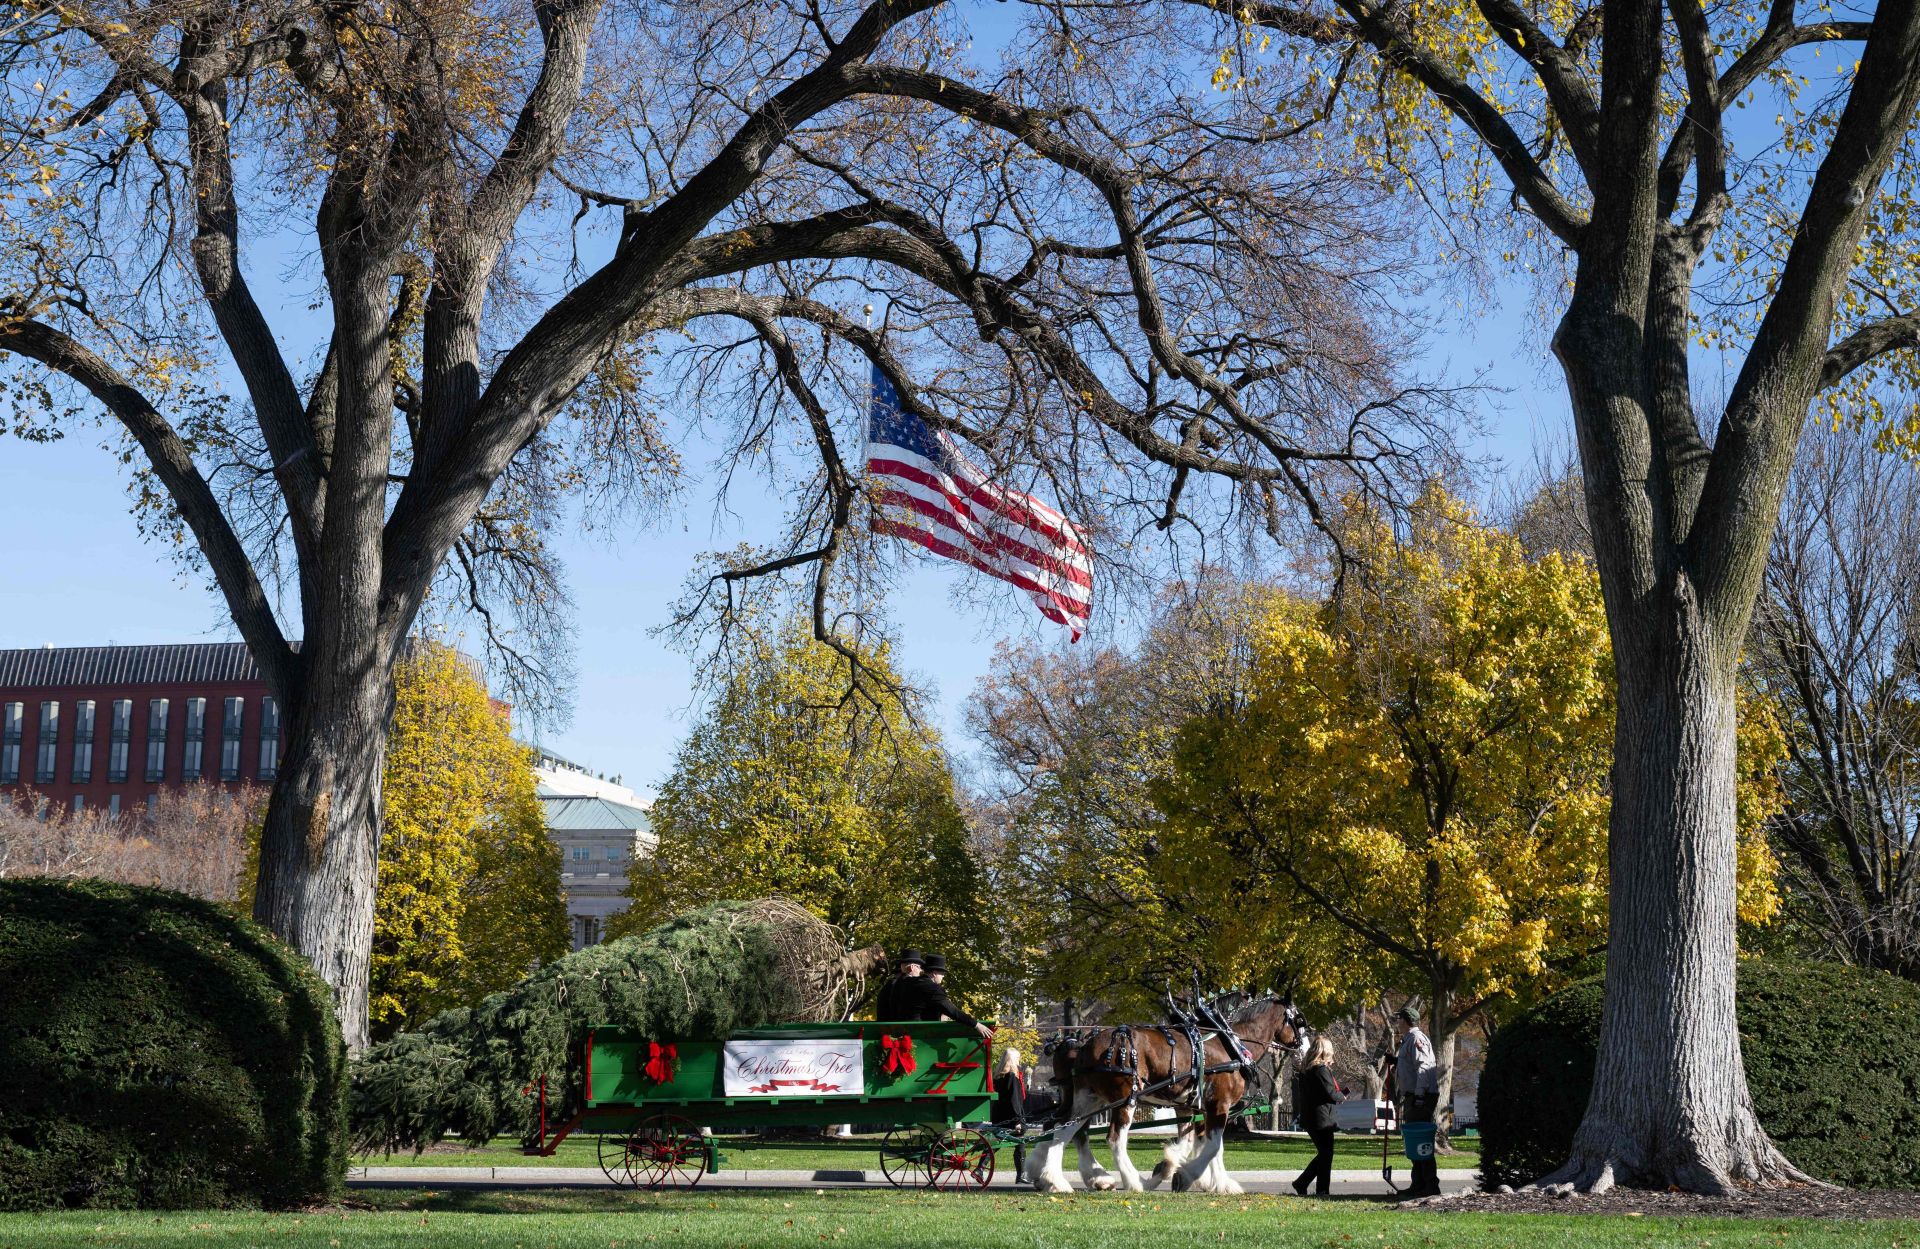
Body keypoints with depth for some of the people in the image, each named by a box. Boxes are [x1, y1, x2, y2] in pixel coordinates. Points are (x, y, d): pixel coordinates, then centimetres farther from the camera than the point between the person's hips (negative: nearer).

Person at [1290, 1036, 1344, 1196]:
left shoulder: (1308, 1070, 14)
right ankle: (1321, 1190, 2)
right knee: (1326, 1154, -2)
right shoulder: (1321, 1070, -16)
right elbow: (1331, 1094, -18)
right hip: (1322, 1118, -10)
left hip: (1310, 1118, 10)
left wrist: (1342, 1092, 12)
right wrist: (1342, 1098, 2)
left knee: (1323, 1154, 17)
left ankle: (1301, 1183, 18)